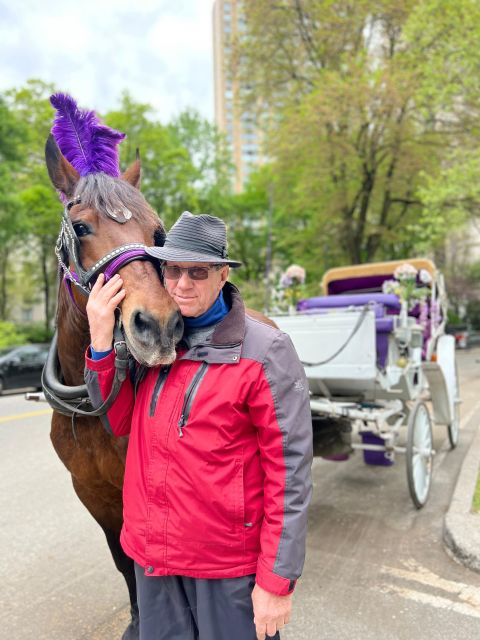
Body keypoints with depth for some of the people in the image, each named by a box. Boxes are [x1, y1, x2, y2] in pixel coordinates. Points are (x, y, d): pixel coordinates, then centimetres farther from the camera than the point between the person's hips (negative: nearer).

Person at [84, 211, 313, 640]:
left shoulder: (265, 352, -17)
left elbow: (289, 473, -16)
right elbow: (119, 422, 3)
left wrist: (277, 581, -13)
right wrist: (101, 343, -10)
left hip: (229, 563, -5)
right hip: (151, 554, 5)